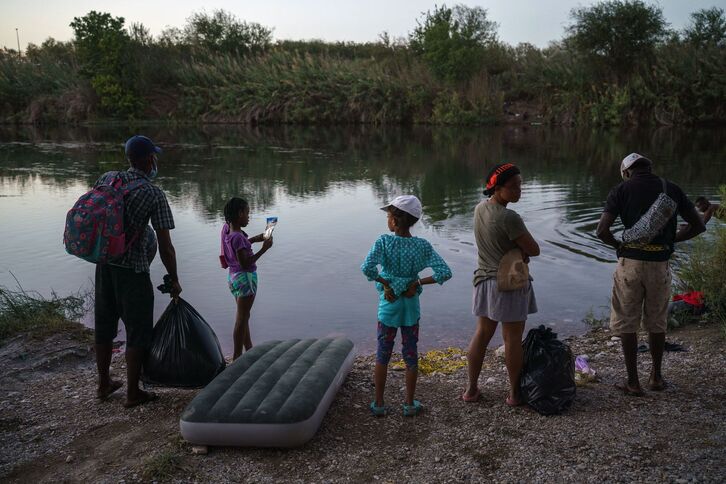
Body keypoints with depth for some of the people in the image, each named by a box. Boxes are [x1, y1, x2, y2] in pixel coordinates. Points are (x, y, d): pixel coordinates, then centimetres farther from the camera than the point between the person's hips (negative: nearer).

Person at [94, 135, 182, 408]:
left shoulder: (107, 179, 1)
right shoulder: (154, 194, -14)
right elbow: (165, 247, -13)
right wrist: (174, 281, -2)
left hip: (104, 263, 6)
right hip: (133, 270, -6)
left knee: (104, 326, 18)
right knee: (137, 331, 7)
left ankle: (104, 384, 34)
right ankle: (132, 393, 15)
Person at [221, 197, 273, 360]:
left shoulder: (226, 228, 0)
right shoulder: (238, 237, -25)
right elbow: (245, 263, -24)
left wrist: (253, 239, 9)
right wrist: (264, 249, -22)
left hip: (233, 277, 9)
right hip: (245, 278, -9)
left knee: (243, 315, 20)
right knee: (242, 318, 2)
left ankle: (249, 349, 34)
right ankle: (237, 357, 10)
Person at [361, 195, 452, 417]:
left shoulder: (384, 241, -15)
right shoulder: (422, 245, -9)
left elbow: (367, 268, -29)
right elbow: (445, 273, -15)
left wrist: (385, 284, -14)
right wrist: (418, 283, -7)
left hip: (388, 305, -1)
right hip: (411, 306, 1)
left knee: (382, 355, 13)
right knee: (411, 355, 13)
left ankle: (378, 403, 22)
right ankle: (409, 404, 23)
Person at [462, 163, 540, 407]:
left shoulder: (479, 208, 1)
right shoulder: (509, 218, -24)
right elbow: (534, 250, -17)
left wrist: (517, 248, -4)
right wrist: (521, 248, 3)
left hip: (485, 280, 7)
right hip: (510, 283, -7)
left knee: (481, 334, 16)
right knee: (513, 339, 7)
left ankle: (472, 389, 24)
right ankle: (514, 393, 19)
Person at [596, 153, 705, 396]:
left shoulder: (620, 190, -2)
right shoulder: (671, 189, 6)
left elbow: (602, 231, -11)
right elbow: (698, 225, 8)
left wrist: (618, 244, 7)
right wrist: (670, 239, 16)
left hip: (630, 262, -3)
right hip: (660, 264, 3)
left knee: (627, 323, 10)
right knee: (657, 323, 19)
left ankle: (633, 382, 14)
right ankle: (656, 376, 31)